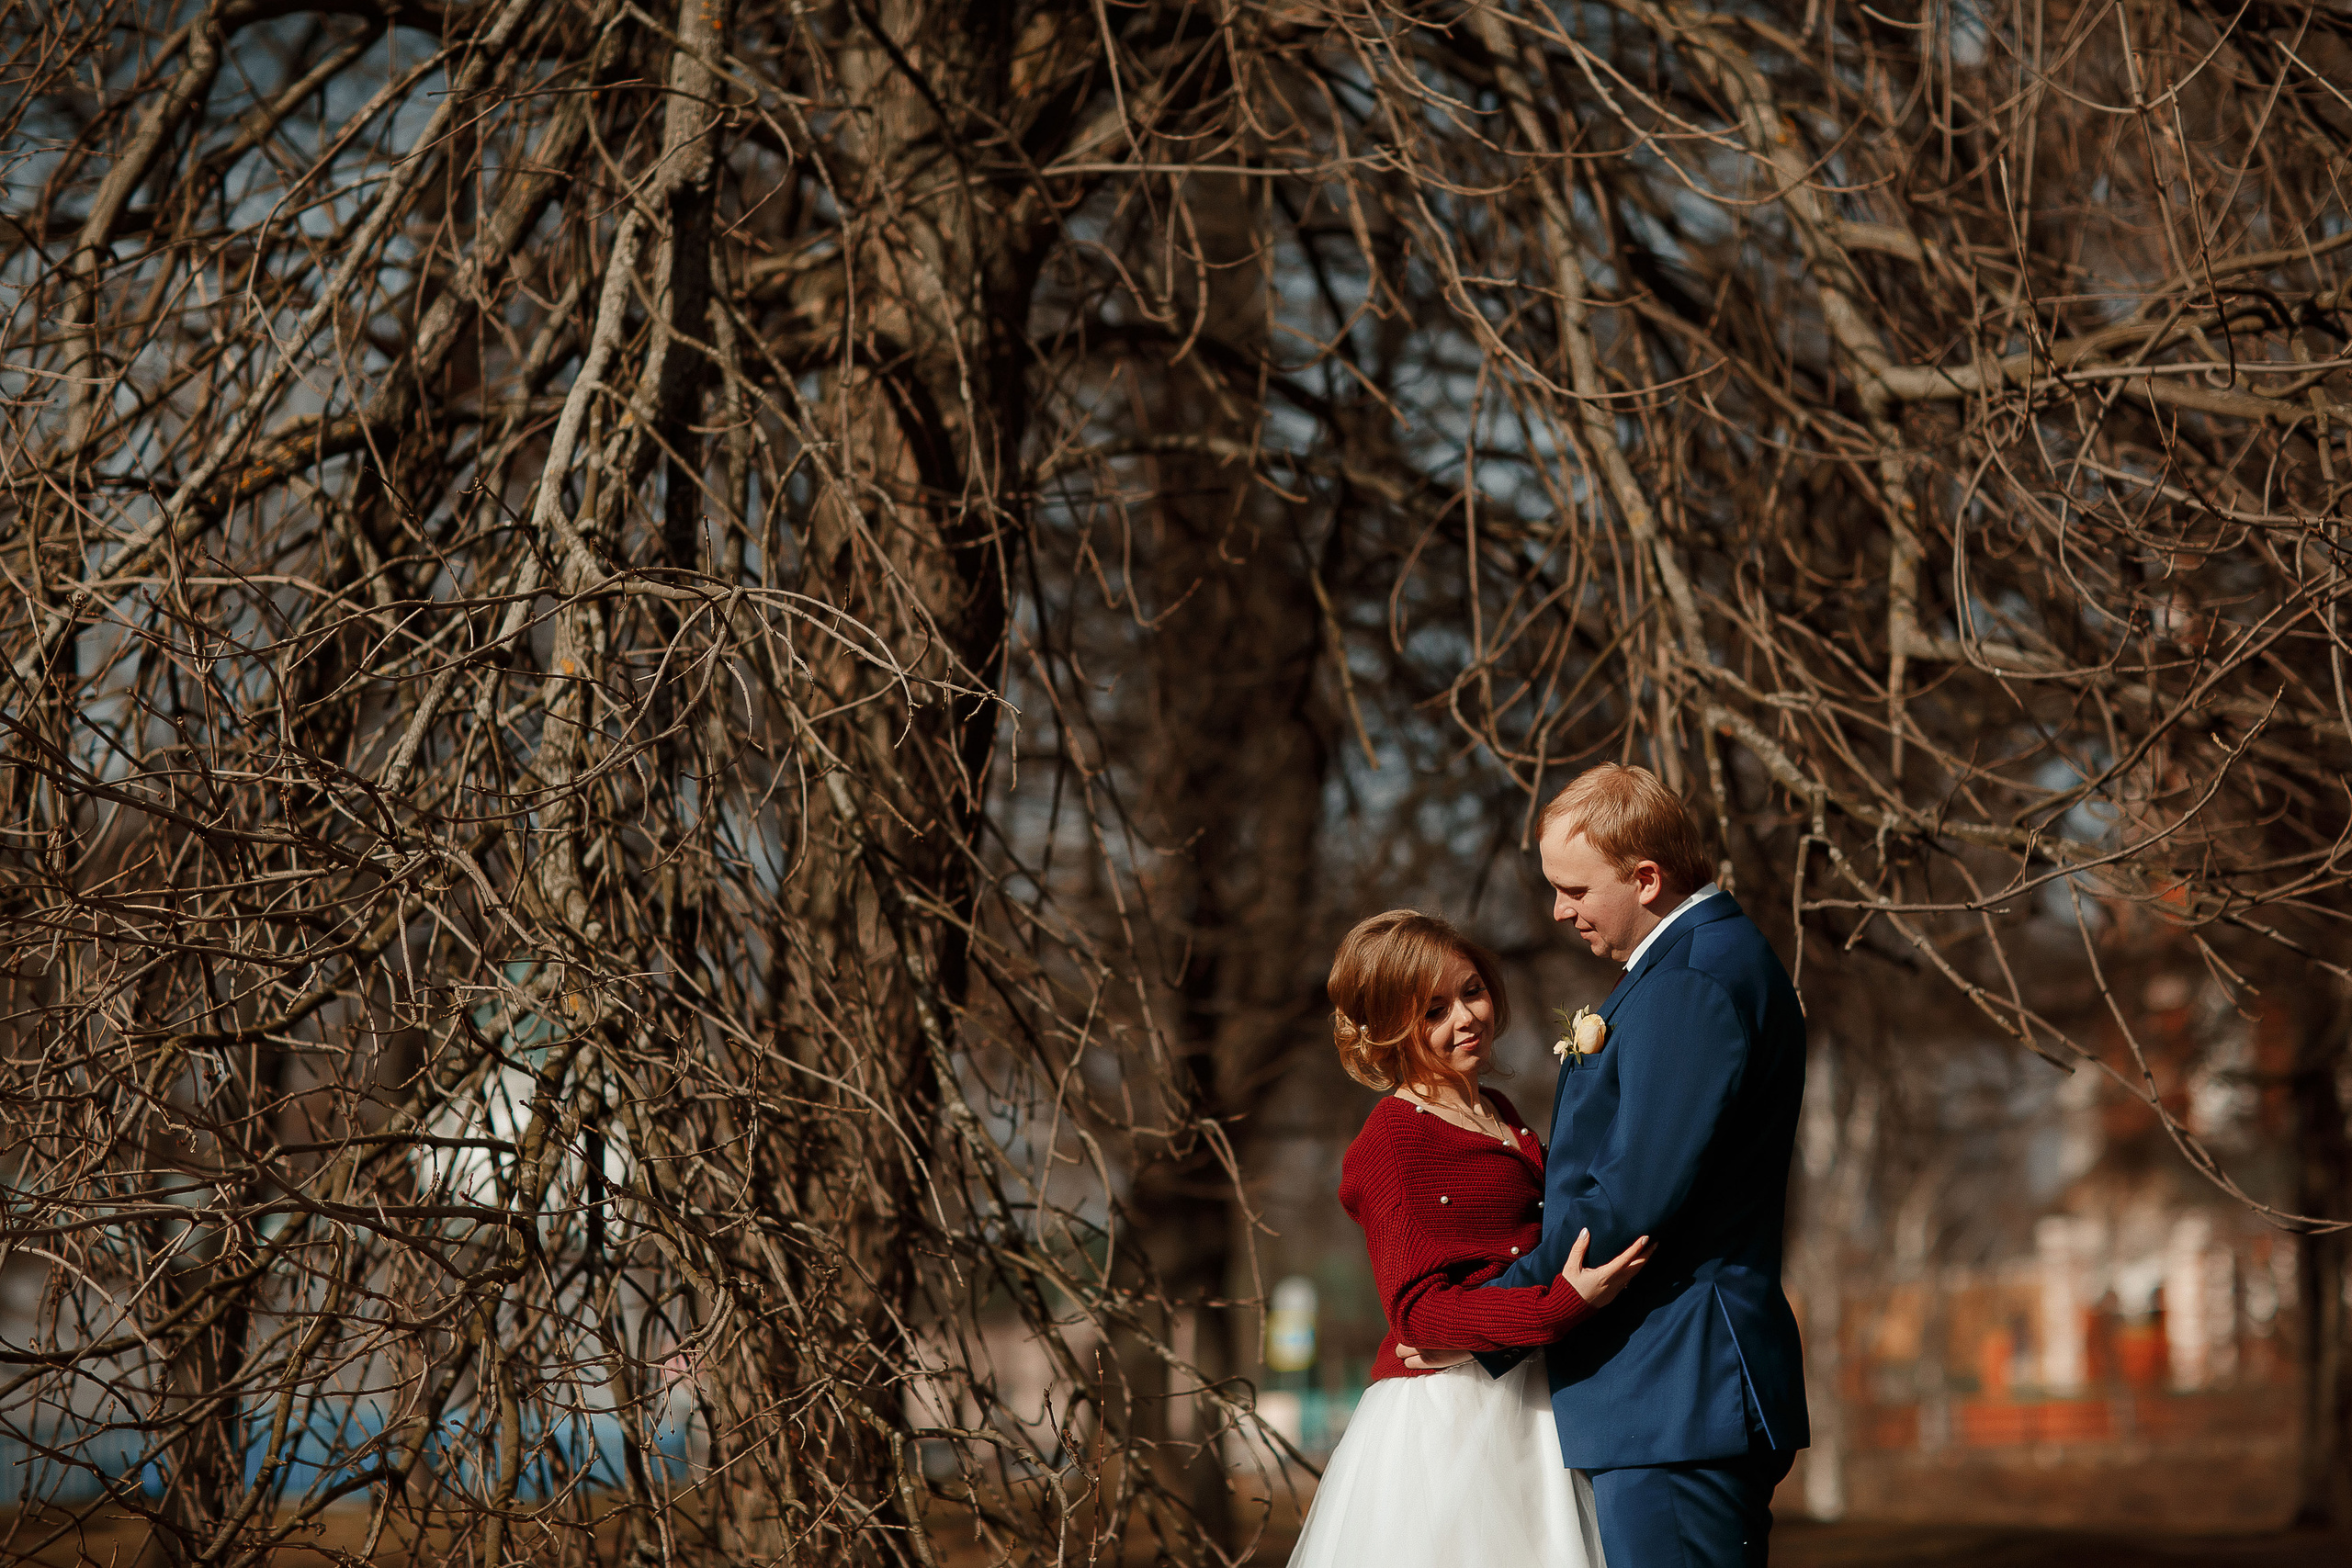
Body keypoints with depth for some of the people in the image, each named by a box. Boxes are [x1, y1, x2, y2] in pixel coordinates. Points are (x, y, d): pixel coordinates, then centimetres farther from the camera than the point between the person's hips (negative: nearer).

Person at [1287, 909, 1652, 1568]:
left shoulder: (1502, 1118, 15)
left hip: (1526, 1407, 8)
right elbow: (1418, 1309, -18)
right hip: (1442, 1412, -8)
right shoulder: (1390, 1140, -11)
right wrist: (1566, 1302, -27)